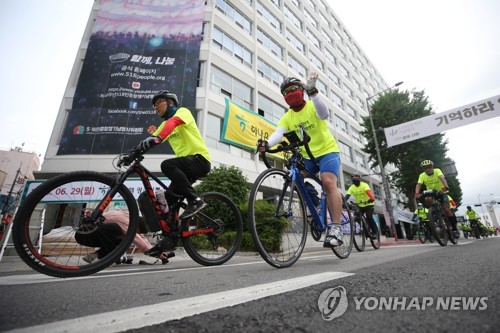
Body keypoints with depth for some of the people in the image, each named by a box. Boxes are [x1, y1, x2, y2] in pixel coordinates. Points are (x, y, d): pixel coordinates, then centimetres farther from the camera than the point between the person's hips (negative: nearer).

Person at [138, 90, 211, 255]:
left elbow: (174, 122, -27)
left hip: (199, 159, -8)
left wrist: (157, 138, -44)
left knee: (167, 165, -31)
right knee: (169, 198, 1)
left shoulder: (182, 111, -2)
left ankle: (195, 200, -24)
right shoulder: (164, 124, 20)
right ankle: (169, 238, 8)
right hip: (186, 165, 8)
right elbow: (150, 142, 9)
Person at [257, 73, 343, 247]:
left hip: (327, 151, -4)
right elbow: (278, 133, -18)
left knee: (328, 182, -24)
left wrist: (313, 92, -43)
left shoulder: (313, 106, -6)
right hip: (307, 156, 4)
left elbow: (324, 114, -30)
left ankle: (335, 228, -22)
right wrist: (267, 143, -40)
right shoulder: (286, 117, 2)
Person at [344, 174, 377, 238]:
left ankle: (374, 232, -4)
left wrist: (372, 199, -56)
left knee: (369, 217, -23)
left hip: (369, 205, -4)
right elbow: (347, 195, -22)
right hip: (360, 206, 4)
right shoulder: (351, 187, -9)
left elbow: (369, 192, -37)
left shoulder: (364, 185, -19)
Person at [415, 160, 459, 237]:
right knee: (428, 199, -33)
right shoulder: (422, 175, -13)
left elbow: (442, 178, -37)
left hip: (442, 192, -2)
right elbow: (418, 185, -24)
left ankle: (454, 229, 2)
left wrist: (446, 186, -57)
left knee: (446, 209, -11)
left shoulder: (437, 171, -18)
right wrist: (417, 193, -44)